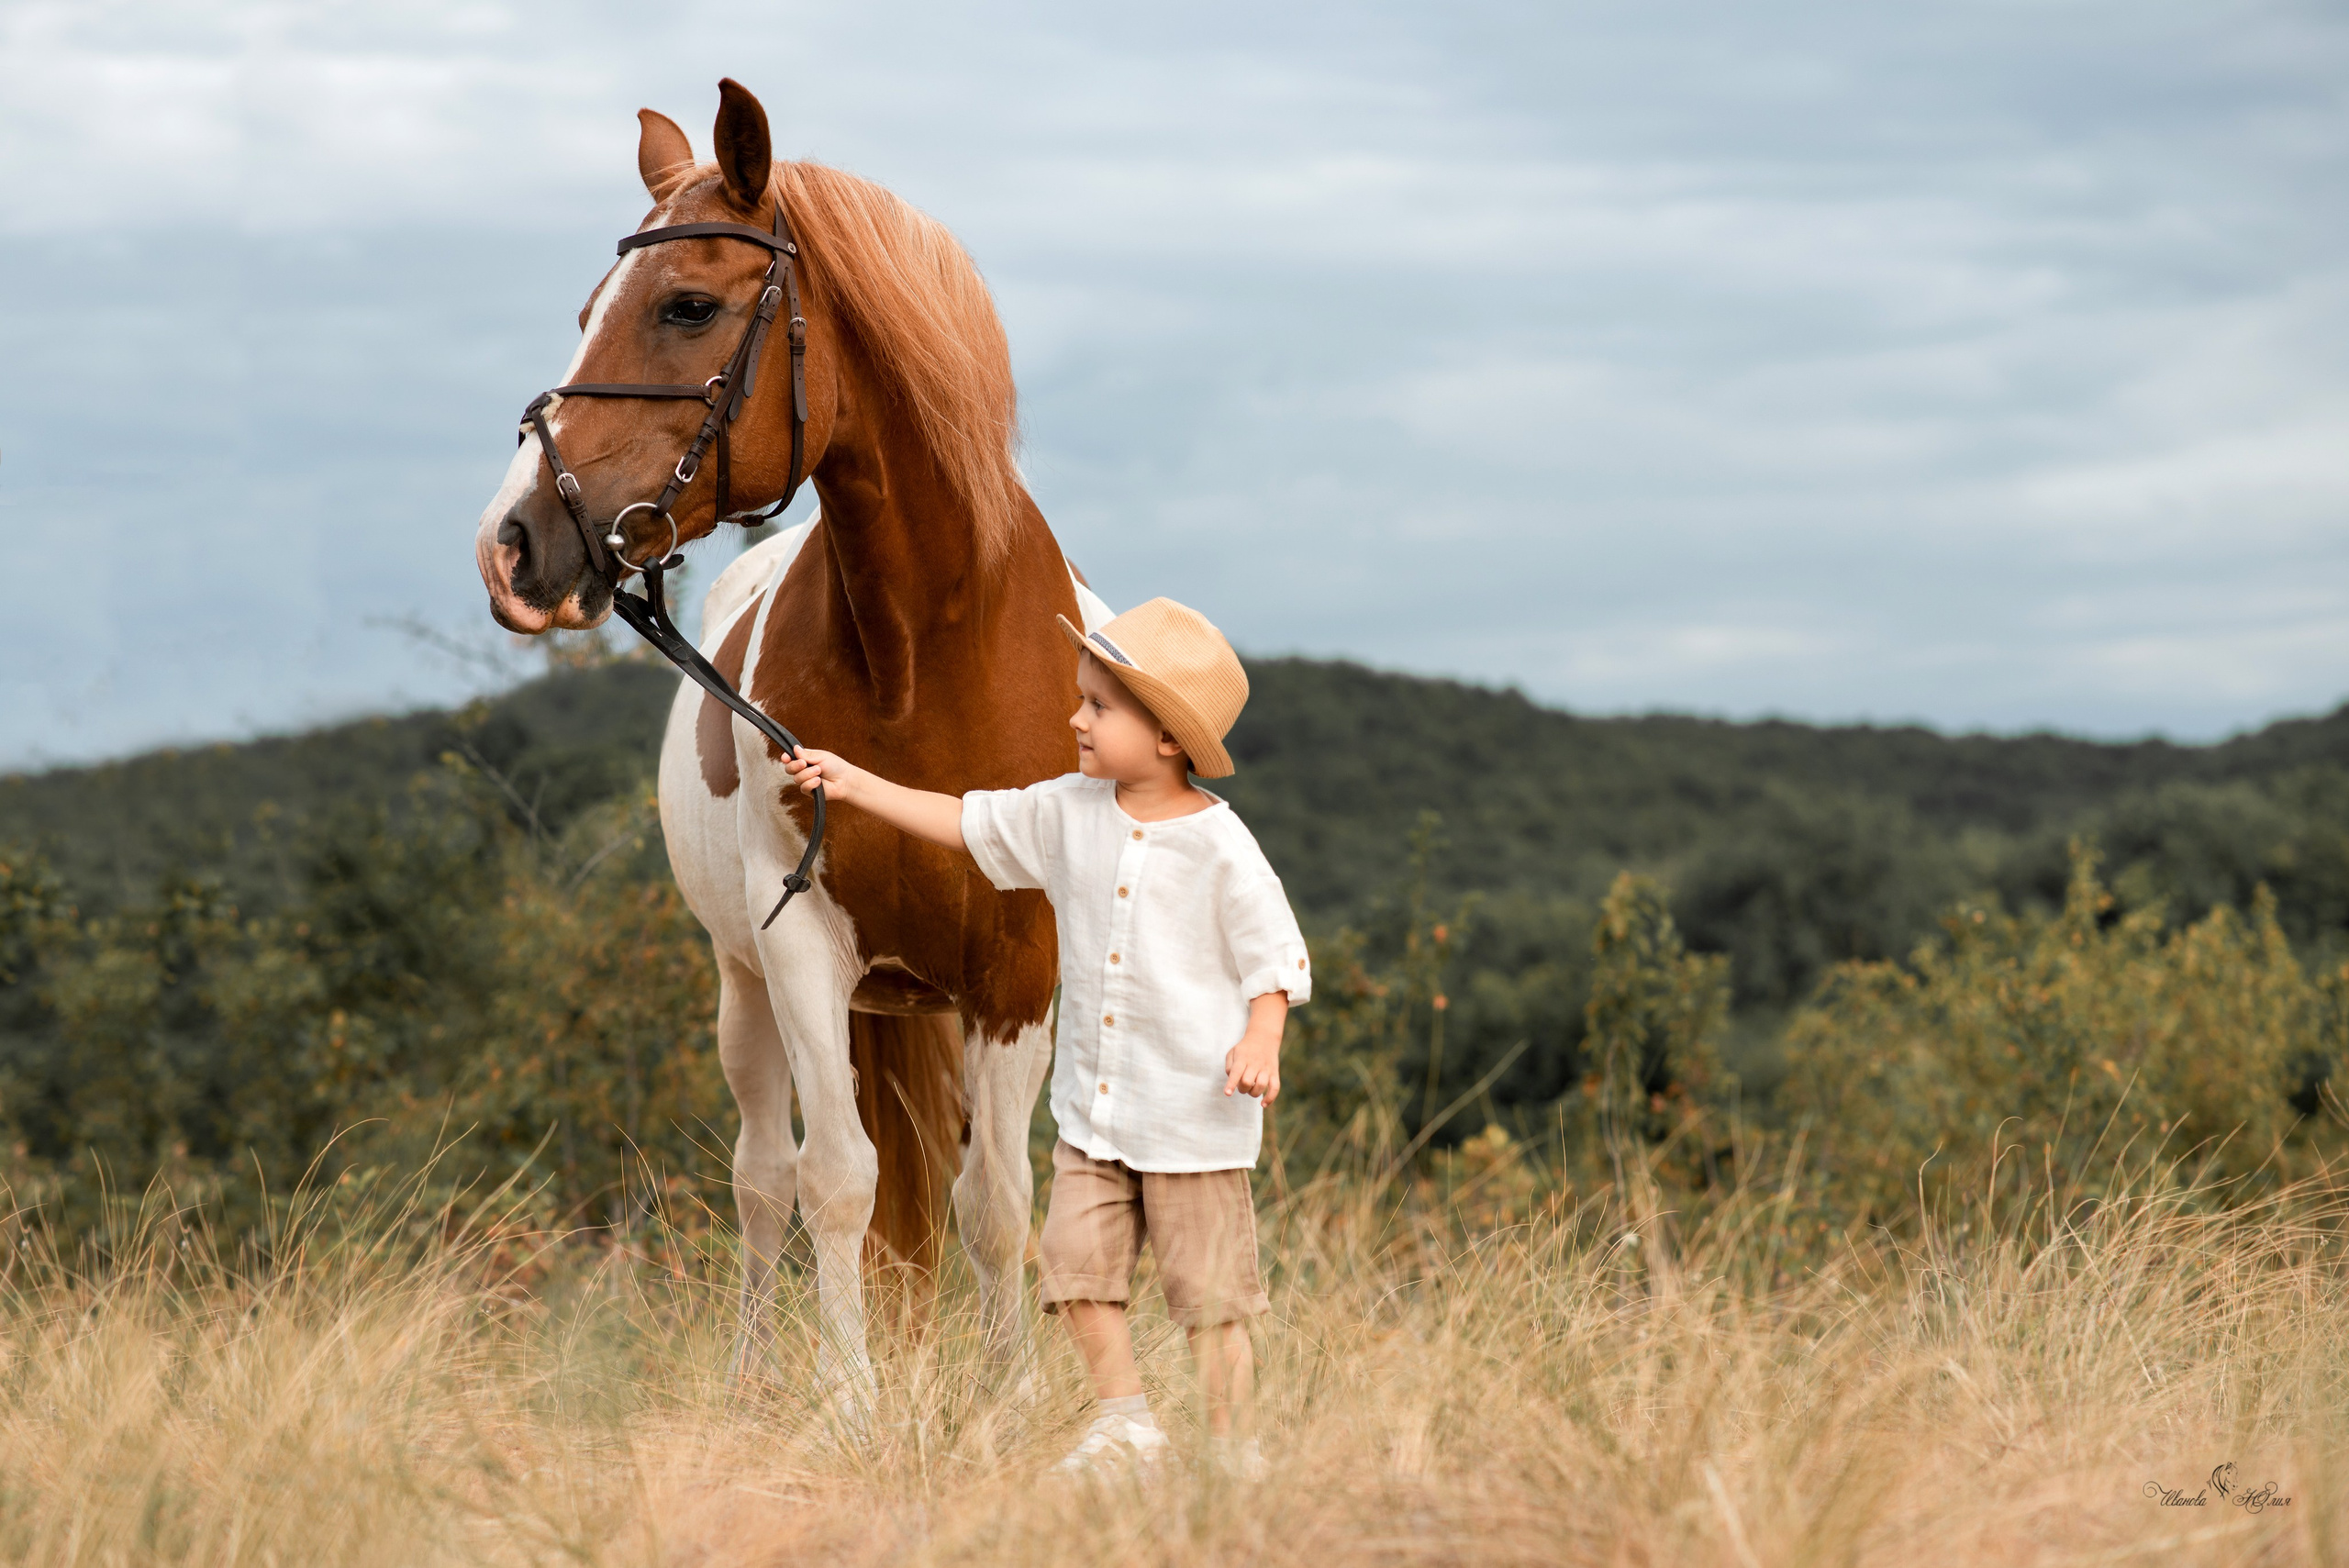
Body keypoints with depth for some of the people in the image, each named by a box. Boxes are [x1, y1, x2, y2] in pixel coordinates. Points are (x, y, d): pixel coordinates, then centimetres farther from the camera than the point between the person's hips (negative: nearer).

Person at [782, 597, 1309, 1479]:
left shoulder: (1218, 847, -11)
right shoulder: (1069, 814, 3)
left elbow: (1275, 959, -6)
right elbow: (969, 824, 13)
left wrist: (1261, 1042, -22)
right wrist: (857, 786, 12)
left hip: (1194, 1115, -5)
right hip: (1091, 1106, 6)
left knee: (1208, 1291, 0)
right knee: (1077, 1259, 0)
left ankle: (1231, 1452, 10)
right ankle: (1124, 1424, 13)